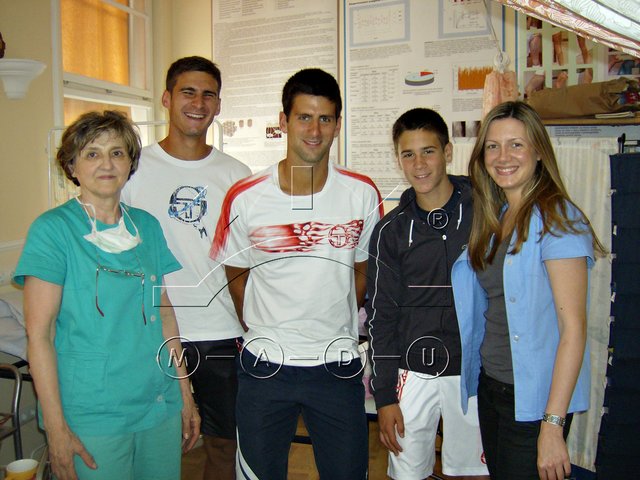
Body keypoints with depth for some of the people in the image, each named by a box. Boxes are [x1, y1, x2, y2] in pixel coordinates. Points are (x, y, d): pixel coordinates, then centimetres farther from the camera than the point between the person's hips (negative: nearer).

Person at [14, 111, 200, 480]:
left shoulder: (148, 226, 5)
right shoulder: (53, 229, -9)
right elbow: (39, 334, -10)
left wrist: (186, 395, 10)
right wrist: (56, 428, -12)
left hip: (160, 406, 5)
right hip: (91, 417, -4)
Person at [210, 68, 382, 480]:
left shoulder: (363, 195, -5)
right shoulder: (245, 198, -8)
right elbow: (237, 274, 7)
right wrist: (263, 332, 8)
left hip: (338, 366, 1)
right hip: (265, 367, 0)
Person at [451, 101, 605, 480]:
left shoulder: (556, 218, -15)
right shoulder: (494, 218, 8)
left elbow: (573, 327, -18)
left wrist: (553, 423, -21)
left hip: (534, 401, -7)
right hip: (490, 385, 7)